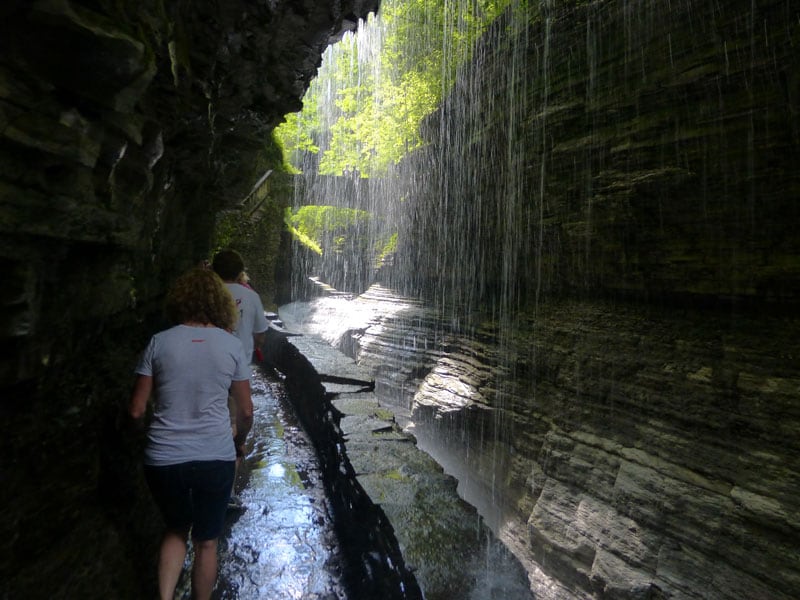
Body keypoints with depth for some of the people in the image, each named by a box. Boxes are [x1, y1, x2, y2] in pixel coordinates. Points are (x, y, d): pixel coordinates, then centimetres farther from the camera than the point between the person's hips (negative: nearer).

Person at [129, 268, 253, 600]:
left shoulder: (159, 342, -3)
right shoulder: (232, 345, -4)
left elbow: (137, 410, 0)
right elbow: (246, 412, 1)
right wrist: (238, 444, 20)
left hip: (163, 460, 1)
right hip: (215, 459, -1)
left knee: (176, 529, 28)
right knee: (205, 542, 20)